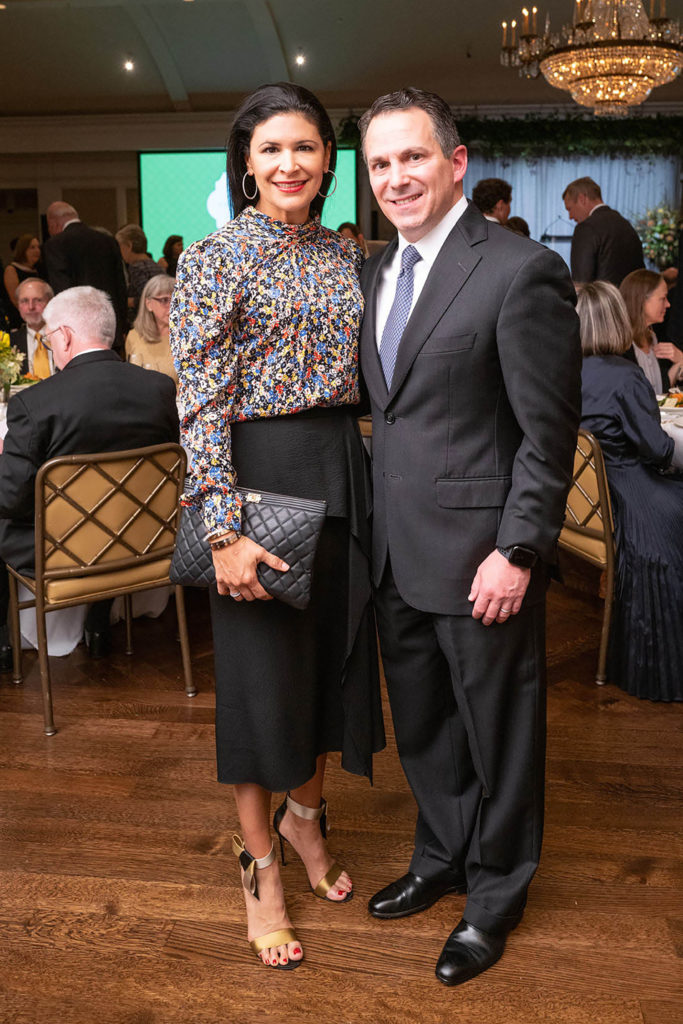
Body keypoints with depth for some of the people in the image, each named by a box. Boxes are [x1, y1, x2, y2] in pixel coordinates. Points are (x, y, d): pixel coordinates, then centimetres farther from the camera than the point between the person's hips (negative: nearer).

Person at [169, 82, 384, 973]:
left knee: (333, 657, 16)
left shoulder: (345, 253, 10)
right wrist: (225, 530, -20)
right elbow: (201, 403, -14)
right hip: (259, 474, -6)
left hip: (343, 475, 6)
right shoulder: (215, 258, -8)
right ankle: (260, 866, 26)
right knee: (262, 672, 5)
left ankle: (305, 815, 42)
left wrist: (373, 483, 9)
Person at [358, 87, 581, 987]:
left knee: (497, 731, 12)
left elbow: (548, 434, -14)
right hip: (397, 550, 7)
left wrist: (518, 553, -17)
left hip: (479, 556, -7)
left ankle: (494, 895, 34)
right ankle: (441, 858, 44)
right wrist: (374, 522, 10)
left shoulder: (522, 271, -14)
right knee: (422, 725, 21)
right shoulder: (378, 270, 10)